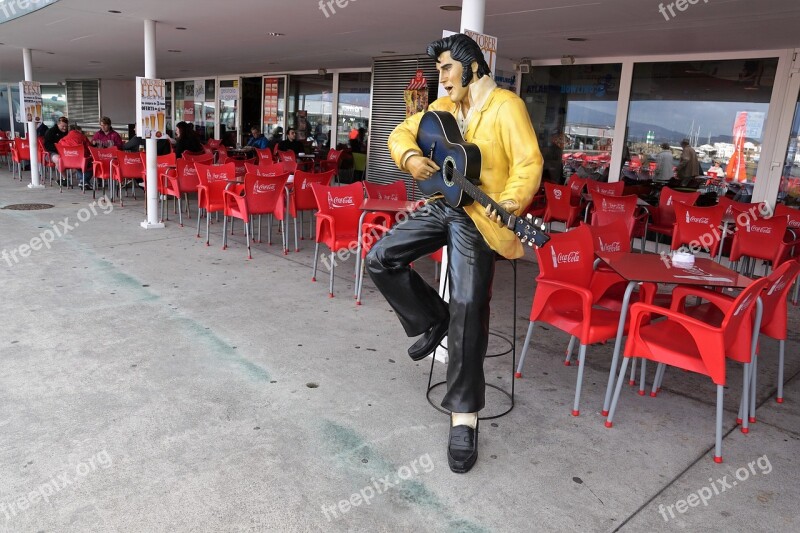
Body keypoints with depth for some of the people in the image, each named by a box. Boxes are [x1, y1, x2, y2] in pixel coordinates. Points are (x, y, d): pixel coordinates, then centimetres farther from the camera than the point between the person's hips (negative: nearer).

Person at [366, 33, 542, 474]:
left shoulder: (505, 105, -7)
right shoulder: (443, 107, 14)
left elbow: (529, 162, -17)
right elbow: (401, 133, 13)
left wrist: (509, 205, -37)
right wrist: (410, 158, -11)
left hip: (479, 215, -7)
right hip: (441, 204, 7)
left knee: (468, 307, -16)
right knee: (381, 259, -3)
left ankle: (465, 414, -3)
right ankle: (432, 320, 18)